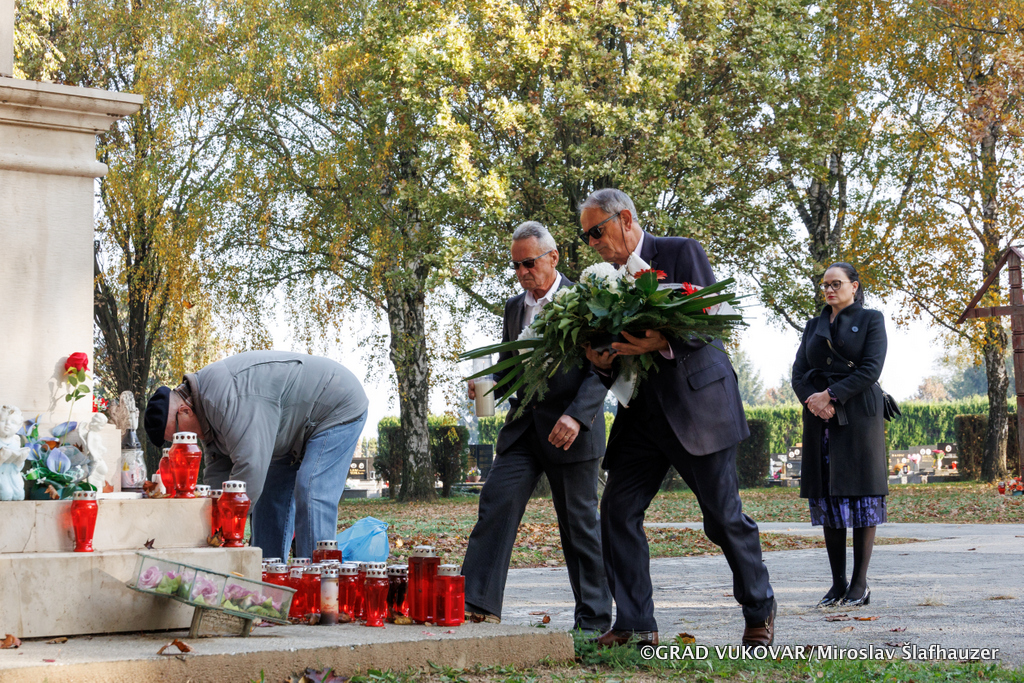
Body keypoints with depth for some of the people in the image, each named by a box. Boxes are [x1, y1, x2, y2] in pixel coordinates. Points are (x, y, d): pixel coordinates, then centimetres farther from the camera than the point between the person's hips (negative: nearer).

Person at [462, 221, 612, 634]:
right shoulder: (514, 308, 13)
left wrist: (576, 415, -26)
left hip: (569, 430, -5)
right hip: (524, 426, 5)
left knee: (579, 522, 2)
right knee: (496, 501, -11)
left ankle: (594, 619, 12)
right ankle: (479, 603, -14)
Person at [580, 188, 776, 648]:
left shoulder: (680, 252, -2)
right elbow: (617, 348, 15)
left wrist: (662, 343, -27)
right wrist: (603, 361, -9)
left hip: (697, 403, -6)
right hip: (640, 415, 6)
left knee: (723, 516, 0)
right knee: (618, 511, -4)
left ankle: (760, 611, 20)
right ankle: (635, 625, 3)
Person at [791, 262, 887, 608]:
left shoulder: (870, 320, 5)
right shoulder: (814, 326, 18)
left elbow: (870, 369, -7)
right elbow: (799, 374, 11)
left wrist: (831, 395, -14)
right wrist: (813, 399, -9)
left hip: (858, 415, -4)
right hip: (820, 418, 4)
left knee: (861, 495, -6)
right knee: (827, 499, 2)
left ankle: (860, 583, -3)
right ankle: (838, 583, 6)